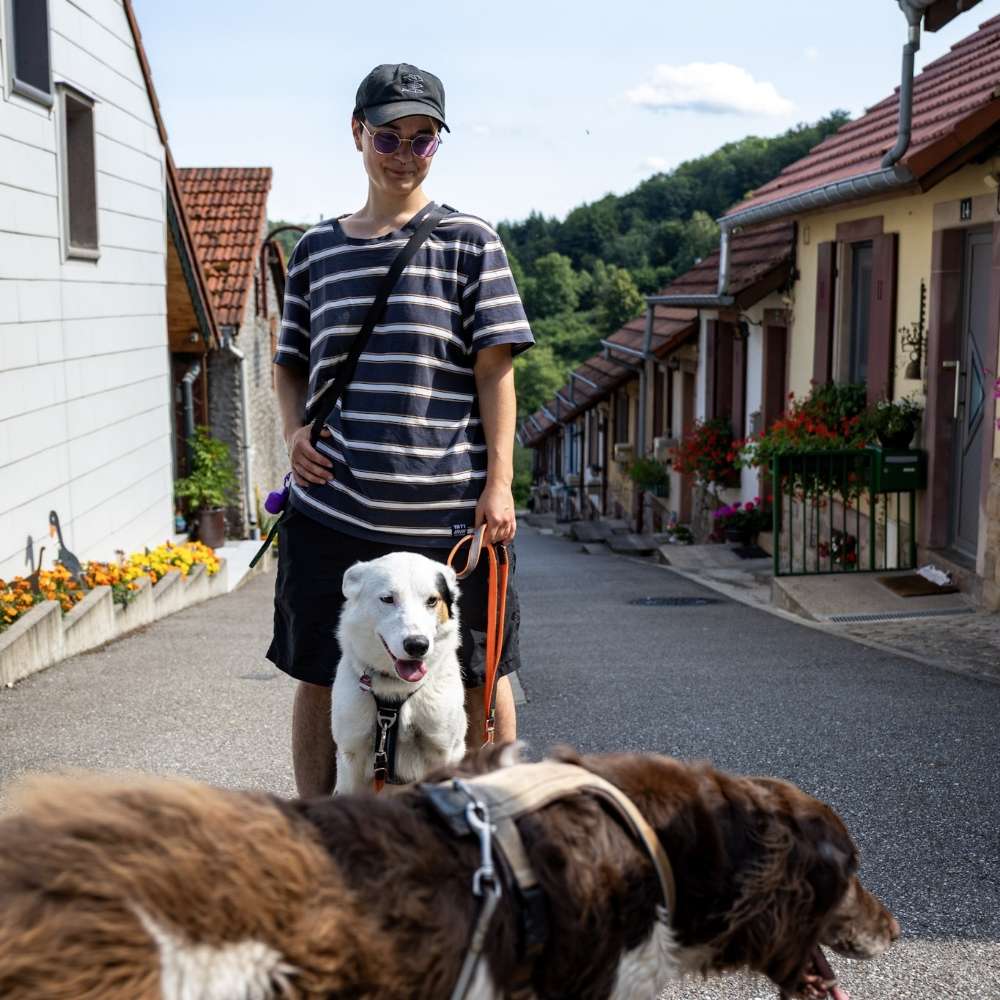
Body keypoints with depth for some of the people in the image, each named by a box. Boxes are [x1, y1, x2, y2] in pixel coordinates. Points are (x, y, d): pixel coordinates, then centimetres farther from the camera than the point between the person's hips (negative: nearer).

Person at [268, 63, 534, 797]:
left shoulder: (469, 241, 3)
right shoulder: (317, 249, 12)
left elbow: (495, 367, -2)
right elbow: (291, 362, 21)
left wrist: (499, 481, -9)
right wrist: (294, 433, 1)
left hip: (448, 511, -3)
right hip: (331, 507, 3)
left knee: (478, 676, 7)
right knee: (319, 677, 9)